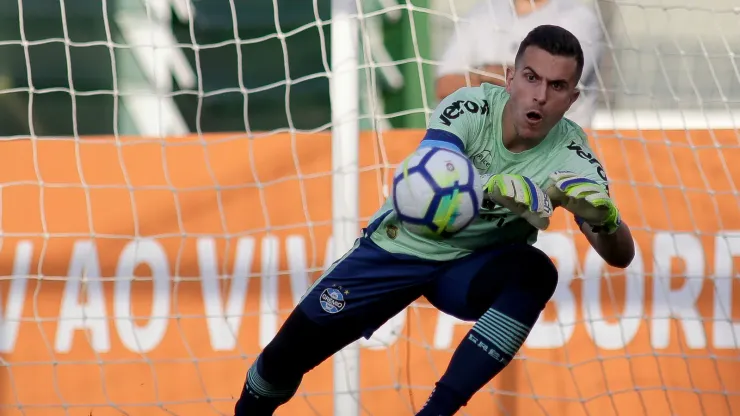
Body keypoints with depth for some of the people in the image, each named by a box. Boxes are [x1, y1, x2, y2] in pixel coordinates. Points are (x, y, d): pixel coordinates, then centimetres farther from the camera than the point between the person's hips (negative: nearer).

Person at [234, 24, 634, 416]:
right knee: (290, 352, -3)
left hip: (471, 267, 0)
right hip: (398, 247, 0)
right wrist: (495, 187, -60)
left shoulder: (568, 154, -19)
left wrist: (603, 218, -49)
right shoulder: (472, 106, -23)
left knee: (535, 273, -33)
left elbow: (620, 255, -25)